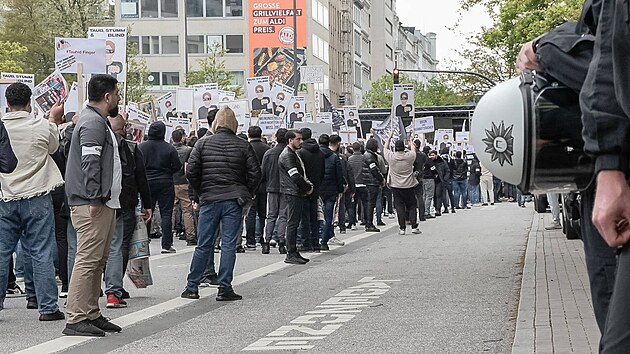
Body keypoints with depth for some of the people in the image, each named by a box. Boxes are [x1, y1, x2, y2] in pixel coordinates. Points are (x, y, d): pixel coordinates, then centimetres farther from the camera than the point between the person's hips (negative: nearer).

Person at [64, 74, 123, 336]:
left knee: (98, 261, 13)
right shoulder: (93, 123, -12)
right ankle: (76, 319, -11)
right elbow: (89, 163, -20)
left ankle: (91, 314, 19)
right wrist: (94, 199, -23)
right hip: (92, 205, -11)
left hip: (103, 203, 11)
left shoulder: (99, 121, 22)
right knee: (87, 260, -12)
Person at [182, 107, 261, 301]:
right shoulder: (243, 146, 1)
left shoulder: (203, 144, 2)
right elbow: (255, 173, -1)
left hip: (209, 199, 1)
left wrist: (201, 192, 10)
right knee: (229, 245, 1)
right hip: (234, 201, -1)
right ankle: (224, 288, 0)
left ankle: (192, 287, 11)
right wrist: (246, 195, 10)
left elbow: (191, 172, -2)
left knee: (203, 245, 7)